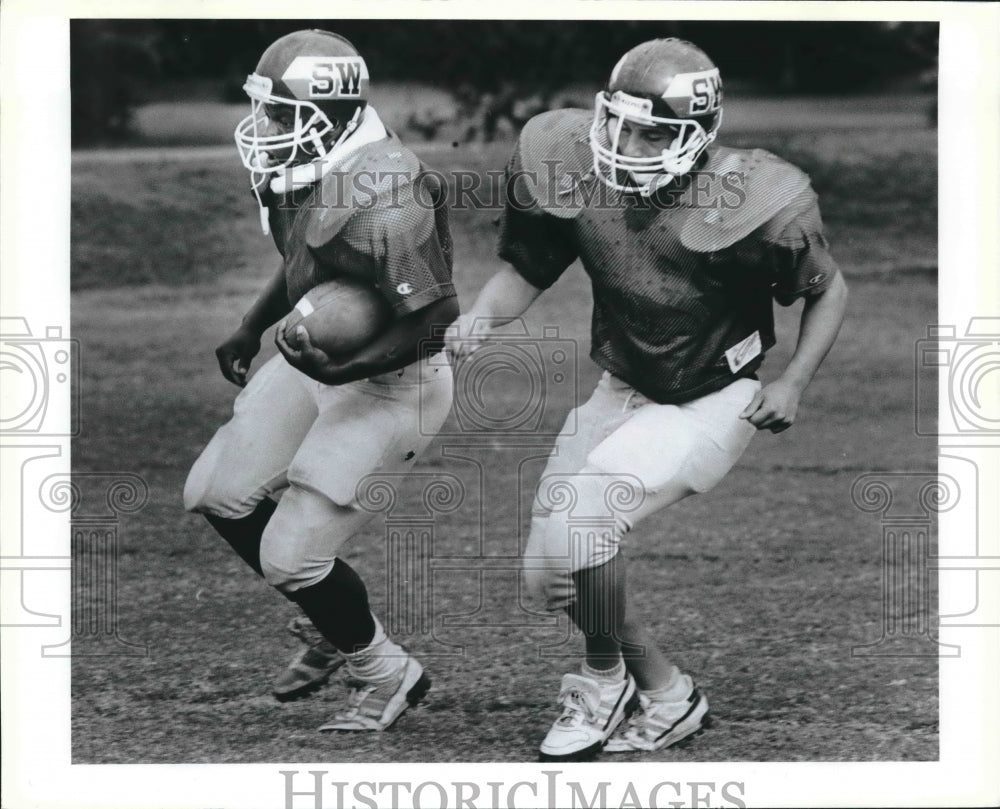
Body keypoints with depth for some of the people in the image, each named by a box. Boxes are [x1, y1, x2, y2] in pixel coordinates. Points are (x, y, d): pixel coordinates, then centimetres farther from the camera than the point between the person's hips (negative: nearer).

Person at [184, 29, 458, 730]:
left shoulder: (384, 198, -30)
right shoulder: (309, 170, -2)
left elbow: (435, 319, -26)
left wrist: (346, 369, -33)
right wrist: (252, 330, 18)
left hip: (389, 384, -10)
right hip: (324, 359, 10)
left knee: (291, 554, -6)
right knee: (218, 494, 16)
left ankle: (387, 673, 19)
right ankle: (329, 628, 32)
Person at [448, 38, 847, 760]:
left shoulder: (747, 204, -24)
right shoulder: (571, 170, -15)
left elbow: (829, 290, -5)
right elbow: (527, 271, 2)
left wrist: (792, 384, -16)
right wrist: (476, 321, -17)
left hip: (712, 404, -6)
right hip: (625, 392, 6)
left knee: (577, 512, -25)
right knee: (549, 571, 4)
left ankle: (605, 678, 0)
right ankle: (667, 694, 24)